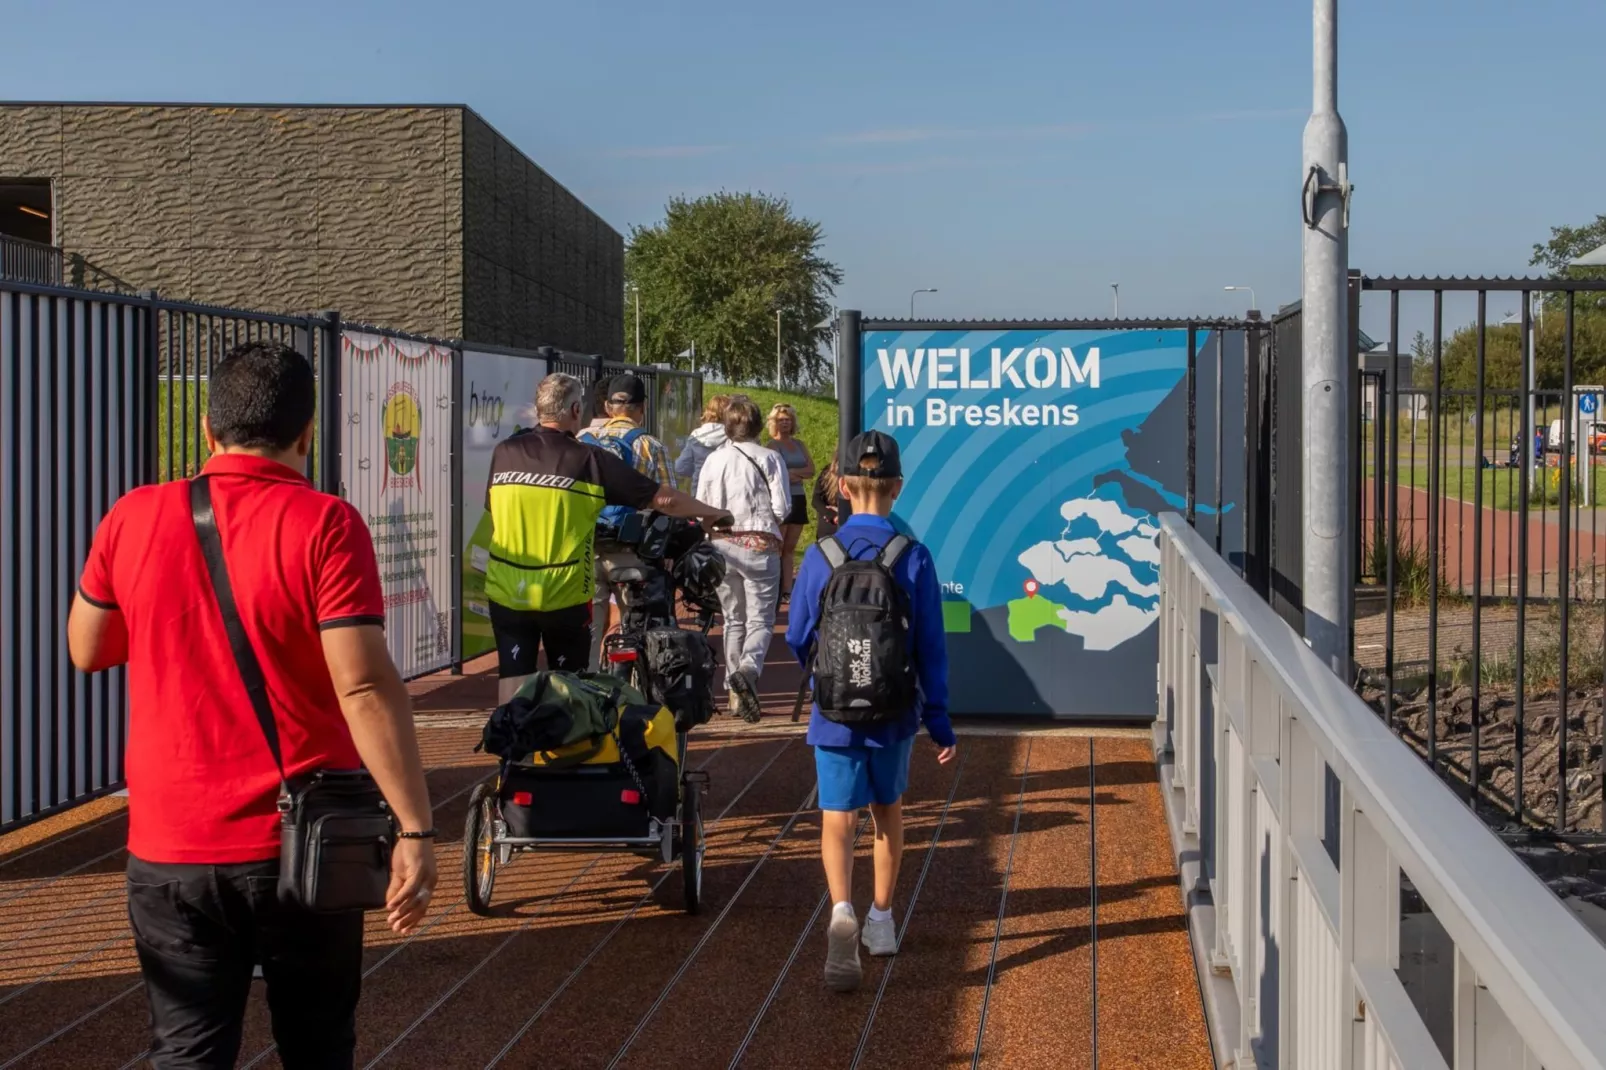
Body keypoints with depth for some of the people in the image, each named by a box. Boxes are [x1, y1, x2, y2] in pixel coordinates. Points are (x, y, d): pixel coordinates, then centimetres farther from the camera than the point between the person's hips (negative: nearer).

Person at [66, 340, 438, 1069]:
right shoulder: (325, 525, -12)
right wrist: (414, 827, -16)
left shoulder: (133, 518, 0)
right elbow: (364, 685, -19)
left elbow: (86, 651, 13)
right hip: (301, 843, -2)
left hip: (169, 848, 2)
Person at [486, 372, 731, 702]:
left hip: (506, 593, 2)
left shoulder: (504, 454, 0)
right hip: (564, 595, -2)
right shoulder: (590, 460, -8)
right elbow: (664, 498, -5)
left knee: (514, 683, 6)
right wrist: (713, 513, 10)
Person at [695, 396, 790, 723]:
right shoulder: (770, 458, -5)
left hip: (722, 543, 3)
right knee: (760, 620, 0)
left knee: (733, 619, 15)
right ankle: (748, 669, -29)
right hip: (760, 544, -3)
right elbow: (782, 508, -9)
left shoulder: (714, 460, 2)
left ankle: (736, 694, 14)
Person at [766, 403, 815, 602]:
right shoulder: (772, 444, -4)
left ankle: (787, 591, 7)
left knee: (790, 548, 6)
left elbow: (811, 471, 5)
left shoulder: (799, 444, 15)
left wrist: (792, 472, -9)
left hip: (798, 499, 7)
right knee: (776, 547, -7)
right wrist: (799, 475, -6)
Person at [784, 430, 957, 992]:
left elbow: (798, 639, 1)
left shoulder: (820, 557, -8)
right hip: (894, 713, 1)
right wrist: (939, 721, 0)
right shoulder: (915, 558, -9)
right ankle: (881, 920, 30)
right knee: (888, 810, 20)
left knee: (837, 819, 0)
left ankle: (842, 911, -25)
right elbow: (931, 648, -7)